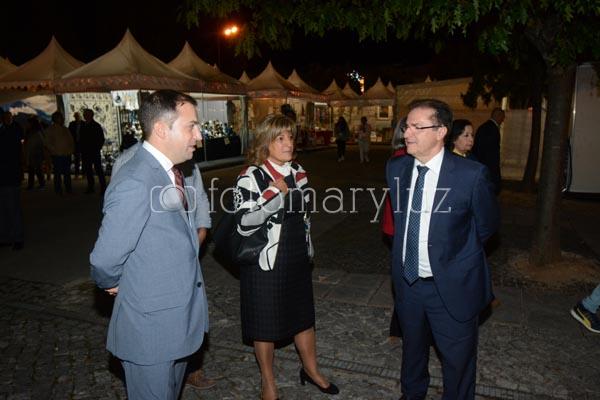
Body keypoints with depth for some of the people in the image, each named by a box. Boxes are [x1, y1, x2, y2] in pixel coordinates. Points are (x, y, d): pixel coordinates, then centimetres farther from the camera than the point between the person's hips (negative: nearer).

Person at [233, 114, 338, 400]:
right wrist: (274, 195, -31)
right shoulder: (251, 177, -16)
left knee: (304, 315, 19)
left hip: (298, 260, 6)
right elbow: (244, 225, -24)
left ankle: (311, 370, 42)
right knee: (265, 323, 12)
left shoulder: (298, 173, 4)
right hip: (266, 263, -5)